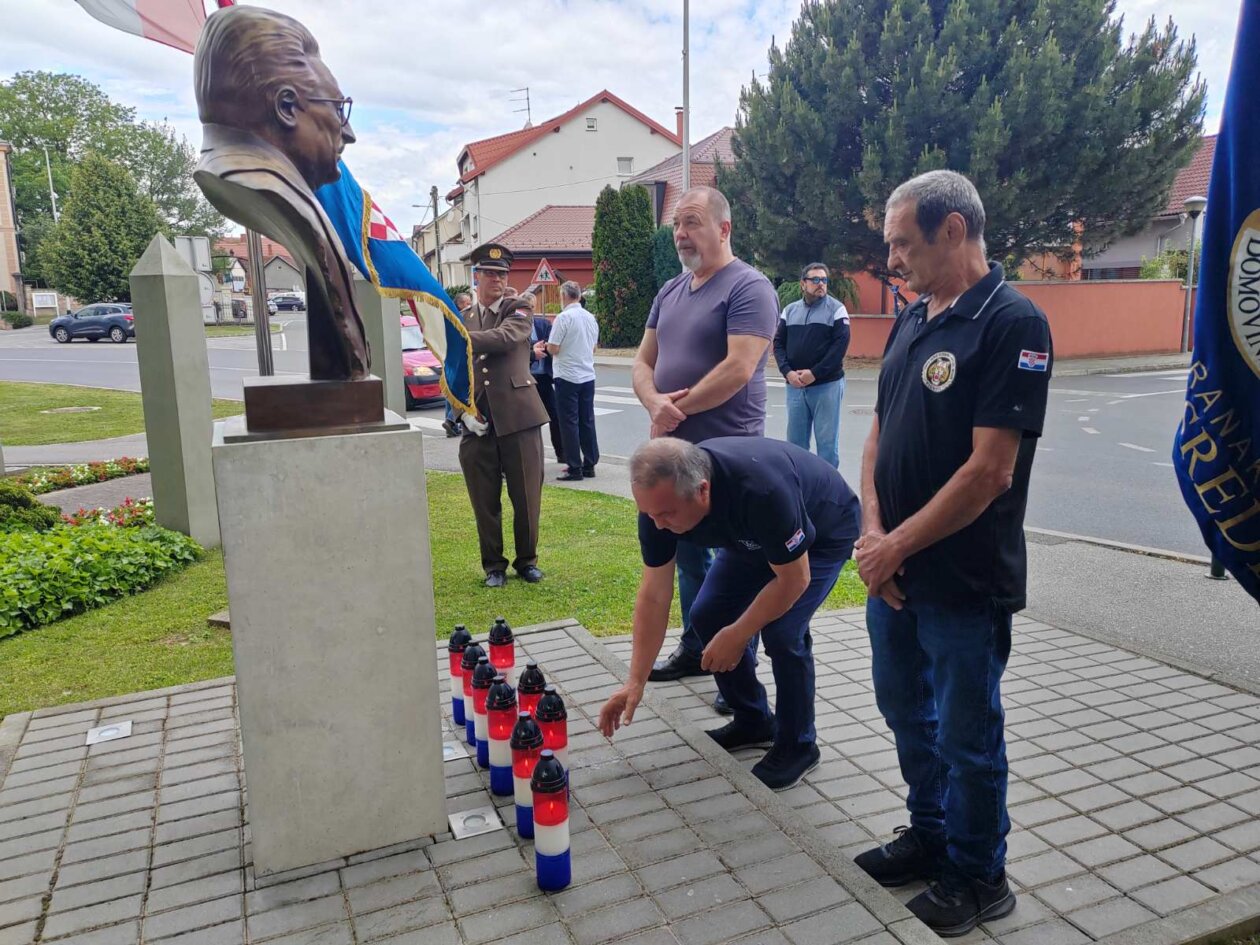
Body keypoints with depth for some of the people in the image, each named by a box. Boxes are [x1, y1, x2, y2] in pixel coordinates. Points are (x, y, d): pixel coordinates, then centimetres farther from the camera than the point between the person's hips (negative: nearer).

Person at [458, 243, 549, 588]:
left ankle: (527, 560, 23)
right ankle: (493, 565, 22)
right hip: (478, 423, 2)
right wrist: (464, 409, -4)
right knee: (485, 501, 7)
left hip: (518, 418, -2)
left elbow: (505, 336, -18)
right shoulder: (461, 319, 14)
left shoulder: (519, 310, 4)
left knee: (526, 497, 4)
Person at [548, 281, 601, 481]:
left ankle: (575, 468, 0)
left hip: (568, 377, -6)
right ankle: (589, 465, 14)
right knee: (587, 421, 11)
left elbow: (553, 348, -14)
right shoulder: (591, 318, 8)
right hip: (588, 376, 6)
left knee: (569, 423, -1)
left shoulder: (564, 317, -13)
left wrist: (546, 346, 7)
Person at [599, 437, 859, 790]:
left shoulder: (761, 489, -43)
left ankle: (797, 746, 2)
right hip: (754, 536, 6)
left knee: (782, 631, -21)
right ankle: (753, 720, 17)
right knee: (707, 616, -4)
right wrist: (635, 681, -16)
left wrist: (737, 635, -21)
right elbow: (654, 595, -16)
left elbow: (793, 580, -28)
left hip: (824, 531, -6)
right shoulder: (660, 499, -24)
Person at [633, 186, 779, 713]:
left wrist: (677, 409, -12)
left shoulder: (748, 288, -11)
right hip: (677, 451, 8)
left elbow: (738, 369, -21)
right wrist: (655, 403, -9)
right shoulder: (670, 292, 14)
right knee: (687, 554, 18)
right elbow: (644, 361, 13)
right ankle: (695, 649, 34)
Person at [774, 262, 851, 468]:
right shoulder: (790, 310, 11)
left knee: (827, 441, 0)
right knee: (795, 440, 10)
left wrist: (814, 373, -15)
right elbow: (779, 343, 8)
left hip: (827, 385, -4)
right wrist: (787, 372, -9)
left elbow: (840, 345, -9)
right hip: (795, 386, 4)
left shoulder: (836, 309, -1)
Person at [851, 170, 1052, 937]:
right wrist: (872, 532, -4)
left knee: (967, 733, 9)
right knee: (907, 712, 21)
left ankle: (980, 876, 31)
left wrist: (899, 545, -14)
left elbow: (989, 470, -21)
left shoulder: (1012, 323, -16)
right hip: (892, 570, 8)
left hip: (963, 580, -7)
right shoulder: (911, 321, 8)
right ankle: (930, 835, 42)